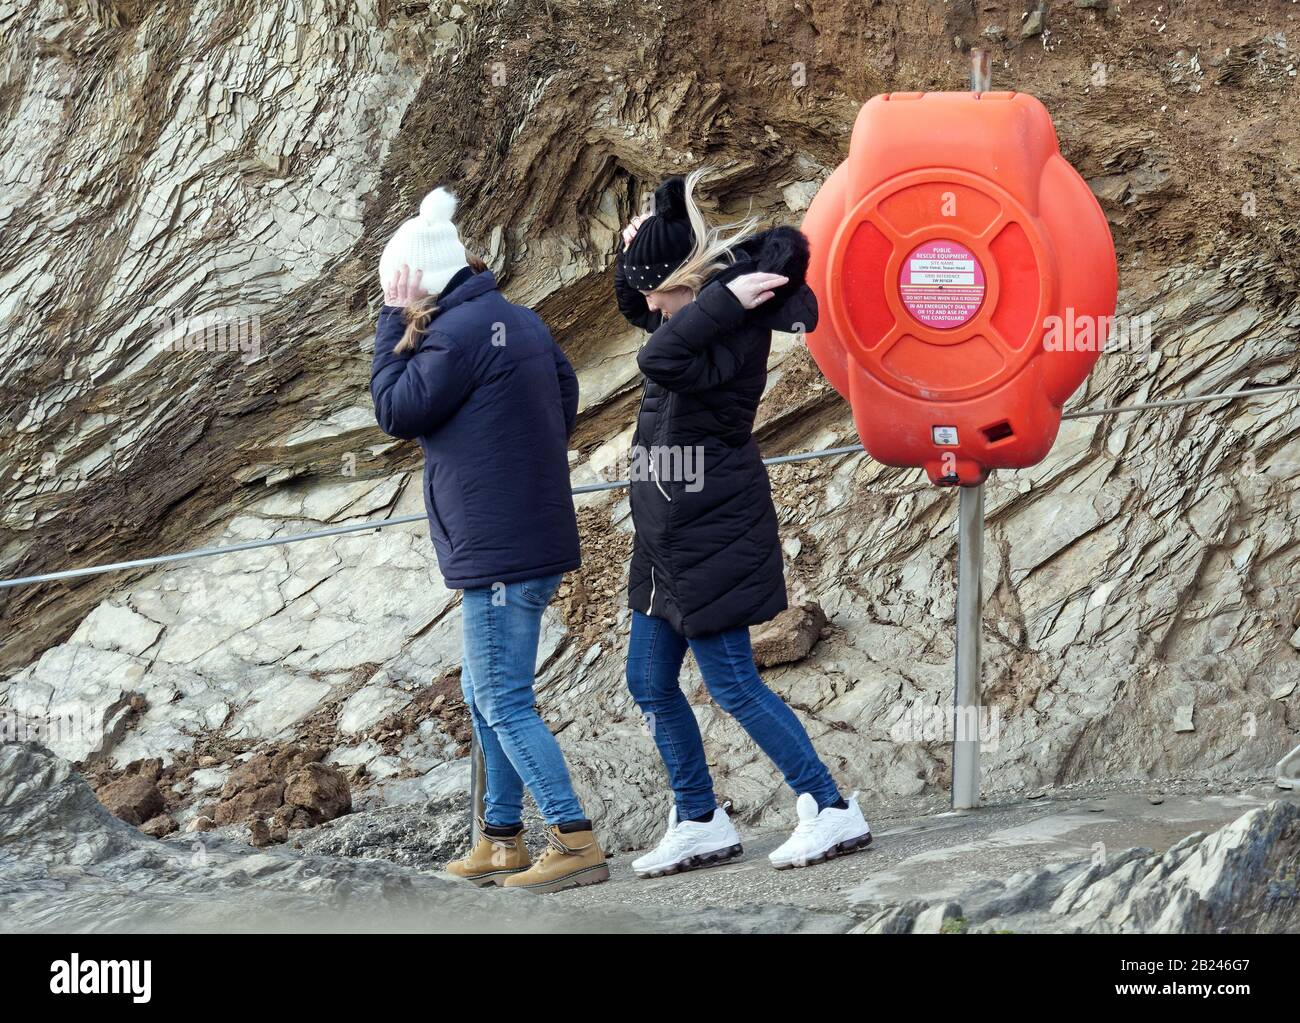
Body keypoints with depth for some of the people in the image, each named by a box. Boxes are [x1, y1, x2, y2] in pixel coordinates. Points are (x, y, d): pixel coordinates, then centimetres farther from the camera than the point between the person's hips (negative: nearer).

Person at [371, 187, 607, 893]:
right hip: (536, 537, 10)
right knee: (485, 696, 17)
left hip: (499, 548, -10)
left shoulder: (458, 332, -15)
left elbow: (397, 411, -11)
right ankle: (502, 841, 22)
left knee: (505, 703, -7)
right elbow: (566, 399, 20)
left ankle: (574, 842, -9)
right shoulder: (521, 320, 13)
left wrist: (392, 325, -5)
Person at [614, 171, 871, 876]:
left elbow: (662, 360, -37)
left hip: (713, 535, -10)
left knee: (732, 684, -7)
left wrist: (727, 302, -32)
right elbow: (632, 306, 24)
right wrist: (636, 254, 6)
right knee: (650, 683, 13)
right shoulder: (696, 316, 6)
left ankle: (833, 811, -1)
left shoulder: (738, 330, -21)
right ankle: (700, 823, 22)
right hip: (667, 534, 10)